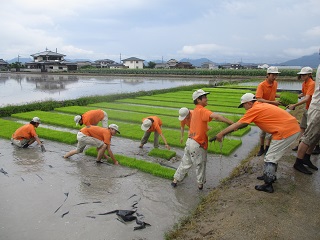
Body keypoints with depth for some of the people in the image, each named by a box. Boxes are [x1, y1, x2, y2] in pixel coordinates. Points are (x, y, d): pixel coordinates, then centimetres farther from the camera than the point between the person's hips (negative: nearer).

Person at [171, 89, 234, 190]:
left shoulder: (195, 110, 11)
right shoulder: (202, 110, -18)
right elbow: (216, 116, -32)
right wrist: (232, 123, -30)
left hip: (190, 141, 8)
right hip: (198, 144, -8)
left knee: (185, 163, 21)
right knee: (200, 165, 14)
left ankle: (175, 180, 31)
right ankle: (200, 183, 32)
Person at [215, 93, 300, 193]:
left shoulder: (254, 109, -10)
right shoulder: (262, 105, 15)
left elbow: (237, 125, -7)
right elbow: (245, 122, 23)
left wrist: (221, 134, -2)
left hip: (286, 131, -10)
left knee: (270, 158, 1)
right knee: (273, 154, 24)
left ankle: (268, 185, 11)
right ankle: (270, 176, 40)